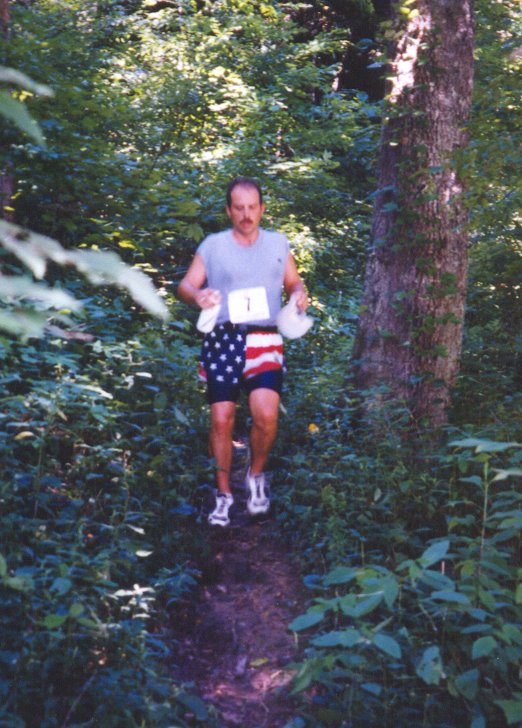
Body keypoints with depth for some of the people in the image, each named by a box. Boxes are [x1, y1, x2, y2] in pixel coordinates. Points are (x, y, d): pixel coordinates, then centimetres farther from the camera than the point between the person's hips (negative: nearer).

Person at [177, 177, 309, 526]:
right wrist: (197, 295, -18)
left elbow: (293, 281, 20)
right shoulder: (213, 245, 8)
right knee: (222, 419, -2)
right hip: (223, 340, 0)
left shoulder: (278, 244, 13)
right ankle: (224, 493, 14)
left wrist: (300, 294, -4)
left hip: (265, 341, 0)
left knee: (266, 415, -16)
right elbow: (185, 286, 6)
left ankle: (256, 474, 12)